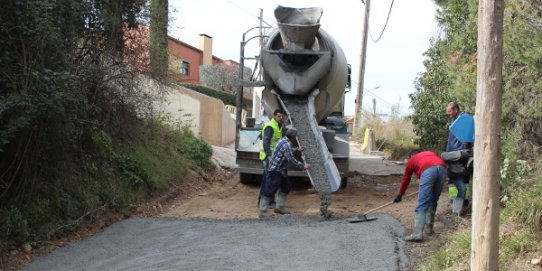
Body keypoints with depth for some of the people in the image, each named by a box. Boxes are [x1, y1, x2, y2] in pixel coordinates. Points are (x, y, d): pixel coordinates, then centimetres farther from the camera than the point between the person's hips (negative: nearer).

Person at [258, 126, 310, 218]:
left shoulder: (284, 140, 11)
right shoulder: (286, 144, -20)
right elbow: (291, 159, -22)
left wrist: (297, 150, 32)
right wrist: (302, 166, -13)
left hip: (280, 170, 11)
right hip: (275, 170, -11)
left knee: (286, 187, 17)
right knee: (269, 190, -9)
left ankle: (279, 207, 24)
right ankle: (263, 212, -7)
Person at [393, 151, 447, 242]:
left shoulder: (411, 160, 32)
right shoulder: (431, 153, 42)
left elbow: (406, 179, 36)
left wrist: (400, 195, 47)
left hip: (428, 171, -4)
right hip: (442, 168, 4)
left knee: (422, 204, -6)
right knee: (433, 200, 20)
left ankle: (417, 233, -13)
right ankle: (430, 228, 25)